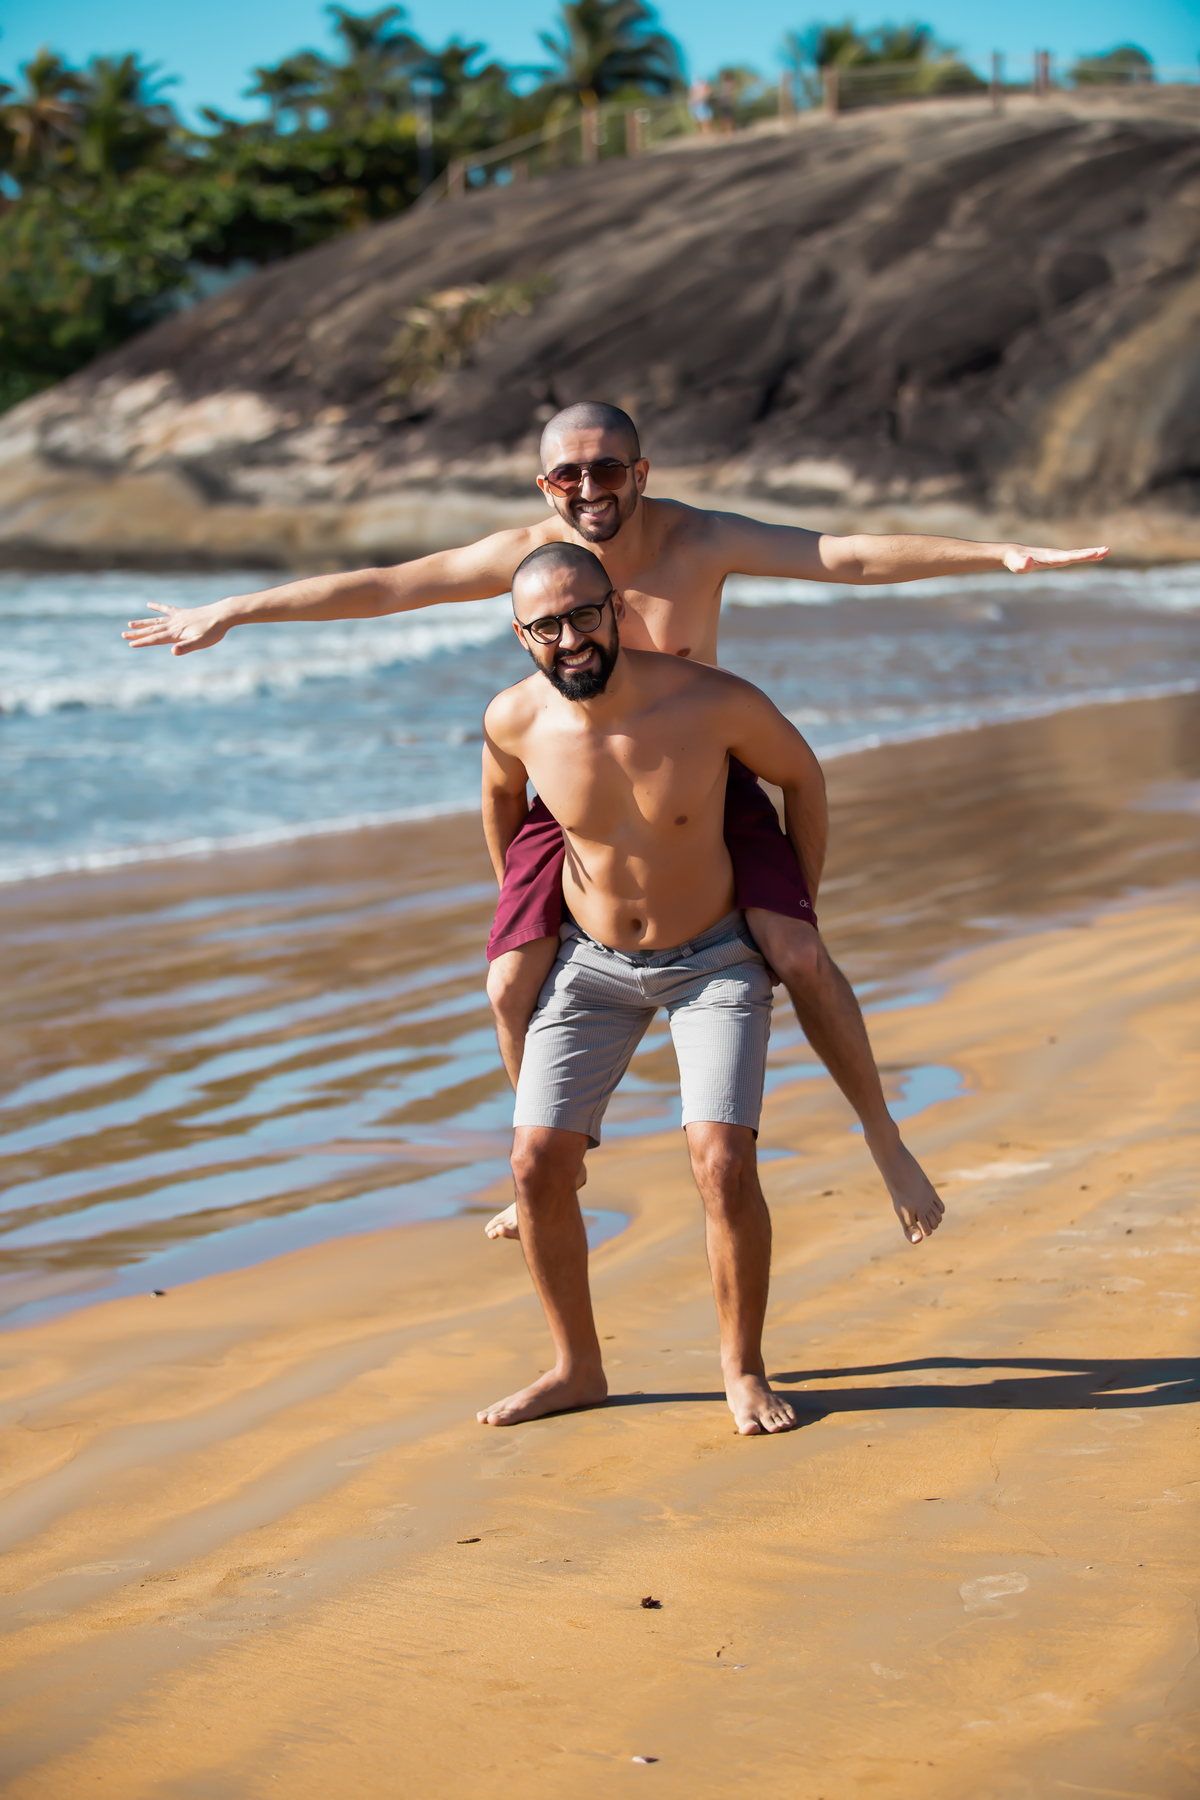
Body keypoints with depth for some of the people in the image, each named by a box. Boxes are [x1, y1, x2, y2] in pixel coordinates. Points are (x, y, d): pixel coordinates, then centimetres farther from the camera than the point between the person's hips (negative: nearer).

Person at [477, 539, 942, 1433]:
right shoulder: (516, 719, -17)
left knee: (723, 1161, -18)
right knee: (537, 1163, -6)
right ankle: (578, 1368, 14)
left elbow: (802, 774, -4)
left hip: (716, 959, -3)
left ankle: (744, 1369, 4)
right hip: (590, 960, 3)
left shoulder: (715, 702, -25)